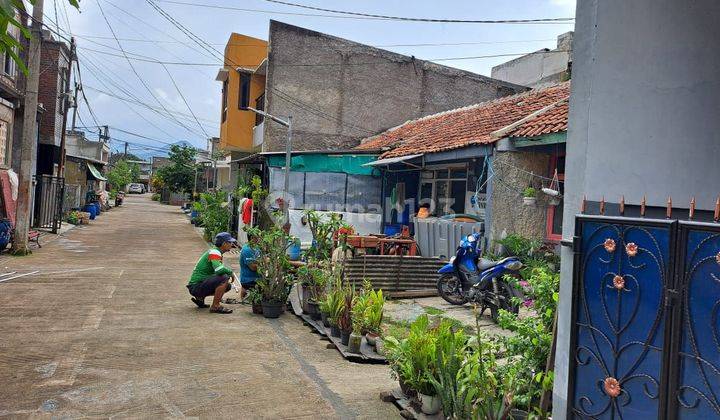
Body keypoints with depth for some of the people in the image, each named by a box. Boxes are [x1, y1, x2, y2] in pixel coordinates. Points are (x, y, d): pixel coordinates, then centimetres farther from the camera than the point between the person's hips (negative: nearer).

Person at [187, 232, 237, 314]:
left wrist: (229, 273, 5)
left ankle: (200, 298, 17)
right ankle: (215, 306, -18)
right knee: (224, 278, -25)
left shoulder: (214, 251, 15)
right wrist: (230, 272, -14)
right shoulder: (214, 252, -16)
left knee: (227, 286, 15)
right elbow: (219, 270, -33)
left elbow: (216, 272, 22)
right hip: (196, 286, -10)